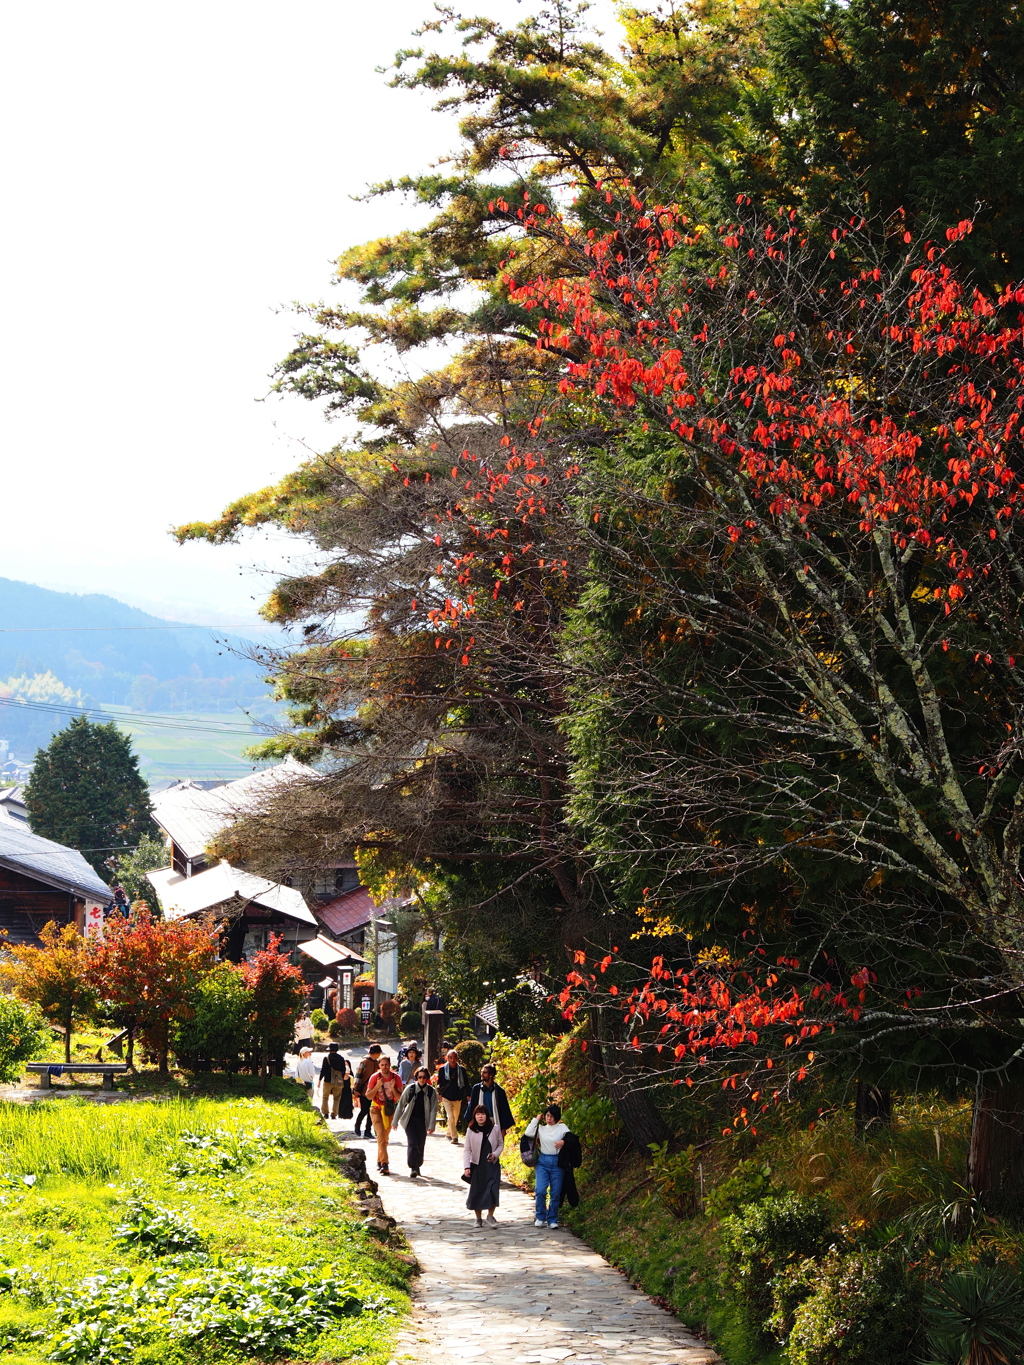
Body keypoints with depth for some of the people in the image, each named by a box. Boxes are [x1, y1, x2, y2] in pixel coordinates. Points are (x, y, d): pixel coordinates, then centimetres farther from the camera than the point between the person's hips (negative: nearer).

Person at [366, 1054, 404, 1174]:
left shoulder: (395, 1077, -6)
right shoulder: (375, 1077, -10)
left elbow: (399, 1097, -5)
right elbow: (368, 1096, -8)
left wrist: (393, 1088, -22)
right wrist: (378, 1086, -22)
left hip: (390, 1110, 3)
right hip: (376, 1109, -3)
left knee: (385, 1136, 11)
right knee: (380, 1134, -18)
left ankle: (379, 1161, 28)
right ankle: (384, 1164, -26)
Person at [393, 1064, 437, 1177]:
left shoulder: (431, 1091, 1)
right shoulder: (410, 1089, -2)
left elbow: (433, 1109, 1)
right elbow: (401, 1105, 3)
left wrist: (431, 1125, -7)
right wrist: (395, 1121, 3)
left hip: (423, 1121, 2)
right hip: (410, 1120, -2)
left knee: (420, 1145, 6)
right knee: (412, 1143, -14)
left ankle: (418, 1166, 26)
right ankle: (413, 1168, -18)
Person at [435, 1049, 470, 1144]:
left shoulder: (462, 1069, 3)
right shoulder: (442, 1069, 1)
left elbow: (465, 1083, 9)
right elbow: (439, 1083, 9)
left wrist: (467, 1094, 5)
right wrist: (440, 1093, 3)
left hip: (457, 1097, 2)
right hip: (446, 1097, -2)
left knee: (455, 1118, 10)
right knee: (451, 1117, -14)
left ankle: (449, 1134, 30)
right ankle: (454, 1136, -14)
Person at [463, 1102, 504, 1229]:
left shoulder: (495, 1129, -1)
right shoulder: (470, 1130, -2)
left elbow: (501, 1144, 9)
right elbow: (467, 1150, 0)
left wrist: (495, 1154, -10)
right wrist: (467, 1166, -8)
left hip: (492, 1165, 0)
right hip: (477, 1166, 0)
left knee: (492, 1190, -11)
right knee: (476, 1192, 4)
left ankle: (490, 1216, 8)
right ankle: (479, 1219, 19)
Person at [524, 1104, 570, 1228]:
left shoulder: (562, 1127, 7)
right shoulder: (541, 1128, 12)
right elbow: (528, 1133, -3)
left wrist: (564, 1141, -21)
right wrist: (536, 1119, 5)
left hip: (557, 1162, -1)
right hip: (543, 1162, 1)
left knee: (555, 1193, 1)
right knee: (540, 1191, -11)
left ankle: (552, 1220, 12)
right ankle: (540, 1217, 6)